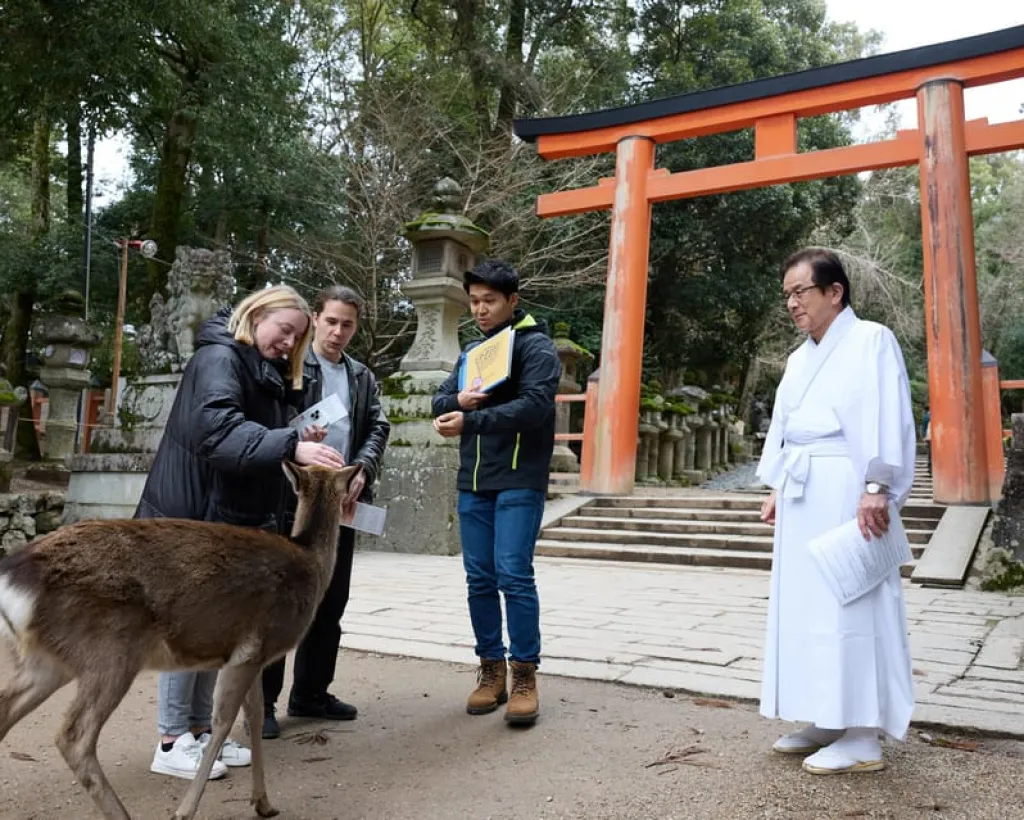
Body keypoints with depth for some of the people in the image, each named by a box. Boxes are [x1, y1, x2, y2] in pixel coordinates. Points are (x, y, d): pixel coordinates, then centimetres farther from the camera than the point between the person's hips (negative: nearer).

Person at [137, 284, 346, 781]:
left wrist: (298, 448, -1)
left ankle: (198, 730, 23)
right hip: (193, 515, -9)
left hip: (231, 517, 9)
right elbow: (218, 429, -32)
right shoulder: (219, 359, -14)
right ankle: (172, 742, 10)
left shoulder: (266, 373, 16)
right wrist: (291, 446, -42)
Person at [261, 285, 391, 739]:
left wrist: (363, 468, -7)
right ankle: (261, 700, 10)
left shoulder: (362, 376, 15)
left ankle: (311, 692, 24)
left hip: (342, 501, 5)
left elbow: (378, 426, 10)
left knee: (331, 601, 11)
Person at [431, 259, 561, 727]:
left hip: (519, 482, -6)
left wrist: (470, 421, -23)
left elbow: (534, 406, -18)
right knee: (480, 579, 8)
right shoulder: (472, 352, 18)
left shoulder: (536, 347, -4)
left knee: (514, 576, -9)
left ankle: (524, 675, 3)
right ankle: (492, 670, 19)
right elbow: (439, 400, 14)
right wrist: (458, 400, -10)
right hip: (473, 483, 7)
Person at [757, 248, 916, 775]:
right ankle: (828, 721, 21)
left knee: (850, 604, -5)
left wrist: (876, 486, -21)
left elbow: (885, 417, -13)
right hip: (802, 494, 8)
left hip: (845, 493, -8)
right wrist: (776, 488, 13)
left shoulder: (871, 340, -3)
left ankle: (863, 737, 4)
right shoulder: (799, 359, 19)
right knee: (806, 604, 10)